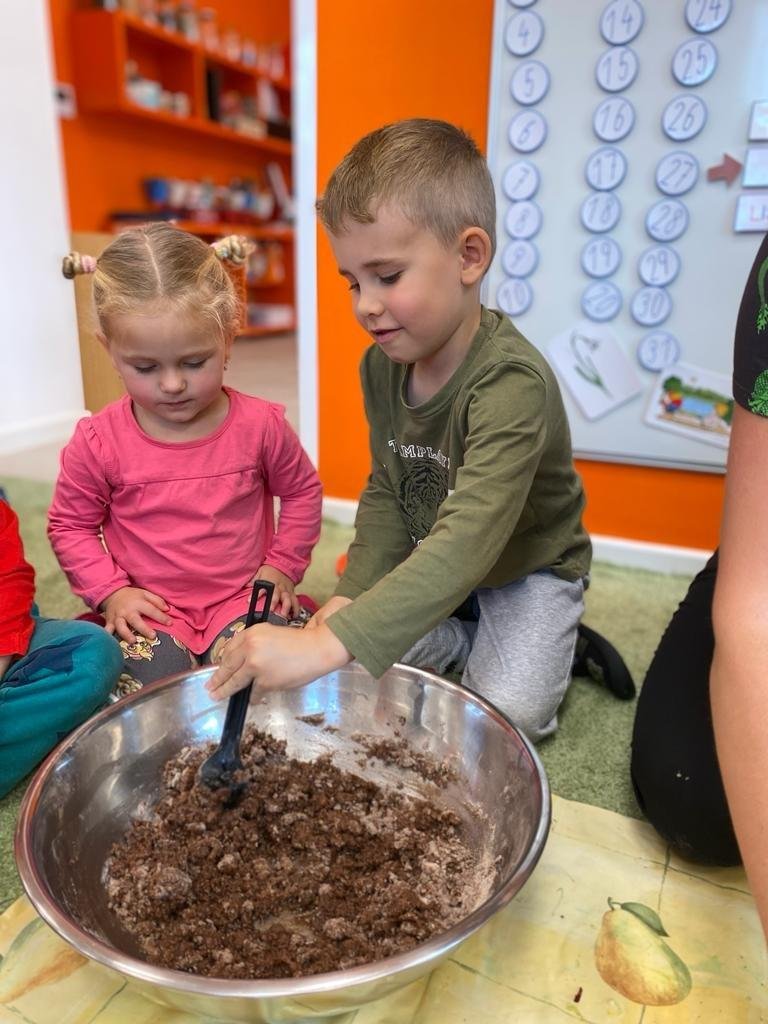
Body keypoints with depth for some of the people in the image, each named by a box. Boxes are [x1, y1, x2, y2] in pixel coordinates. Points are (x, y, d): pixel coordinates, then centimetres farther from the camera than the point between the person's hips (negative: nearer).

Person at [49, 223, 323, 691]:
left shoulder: (261, 424, -8)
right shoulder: (98, 441, -7)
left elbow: (303, 491, 8)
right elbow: (69, 525, 7)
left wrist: (283, 566, 1)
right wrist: (111, 591, -4)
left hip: (244, 596, 0)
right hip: (150, 610, 1)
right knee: (150, 674, -25)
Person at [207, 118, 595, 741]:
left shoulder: (511, 382, -34)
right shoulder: (381, 367, -10)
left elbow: (468, 543, -44)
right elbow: (385, 494, -1)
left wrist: (330, 643, -52)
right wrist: (353, 596, -15)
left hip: (527, 571, -5)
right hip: (428, 570, 6)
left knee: (508, 713, -18)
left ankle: (545, 644, 13)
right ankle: (472, 640, 14)